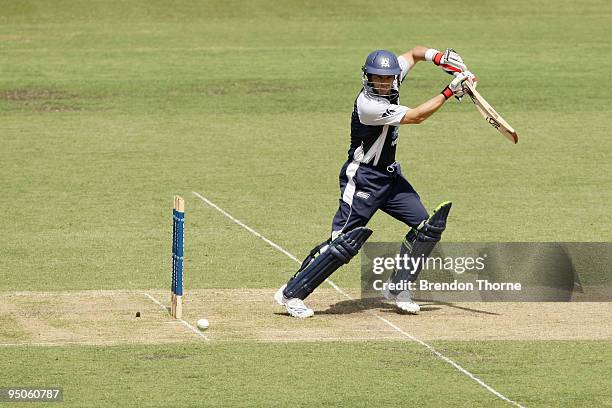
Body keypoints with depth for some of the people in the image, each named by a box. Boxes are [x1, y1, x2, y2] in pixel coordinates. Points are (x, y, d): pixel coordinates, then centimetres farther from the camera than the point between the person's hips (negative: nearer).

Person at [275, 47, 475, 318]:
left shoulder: (393, 77, -3)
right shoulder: (369, 104, -27)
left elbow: (414, 53, 15)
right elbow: (416, 117, -24)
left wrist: (439, 57, -5)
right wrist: (450, 91, -19)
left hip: (389, 176, 9)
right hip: (362, 180, -9)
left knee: (427, 227, 3)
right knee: (344, 242, -13)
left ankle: (397, 289, 15)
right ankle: (290, 294, -7)